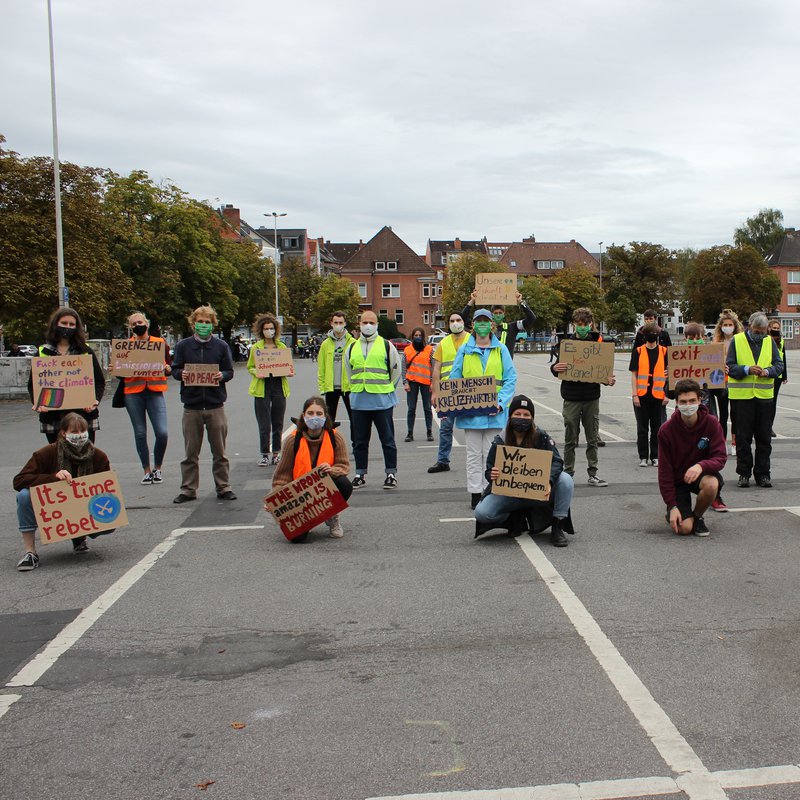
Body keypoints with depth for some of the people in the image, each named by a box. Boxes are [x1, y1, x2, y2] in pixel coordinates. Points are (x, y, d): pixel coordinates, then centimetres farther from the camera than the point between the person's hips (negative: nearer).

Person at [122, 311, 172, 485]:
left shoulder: (160, 343, 9)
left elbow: (169, 368, 13)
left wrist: (167, 369, -9)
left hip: (155, 392, -1)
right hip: (133, 393, 1)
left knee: (162, 433, -10)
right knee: (140, 433, 4)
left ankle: (157, 468, 12)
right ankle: (147, 471, 16)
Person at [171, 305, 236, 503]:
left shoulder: (221, 346, 4)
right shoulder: (183, 346, 5)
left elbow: (230, 371, 6)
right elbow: (175, 370, 8)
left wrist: (221, 375, -15)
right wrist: (181, 374, -14)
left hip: (216, 406, 0)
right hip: (191, 406, 0)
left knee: (219, 451, 6)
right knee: (191, 452, 7)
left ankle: (223, 487, 15)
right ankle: (188, 489, 15)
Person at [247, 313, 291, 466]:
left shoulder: (282, 347, 11)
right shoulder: (255, 347, 4)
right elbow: (250, 367, 8)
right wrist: (256, 373, -13)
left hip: (279, 386, 2)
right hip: (262, 388, -2)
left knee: (278, 423, 7)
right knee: (264, 425, -4)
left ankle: (276, 453, 17)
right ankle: (265, 454, 5)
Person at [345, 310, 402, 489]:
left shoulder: (386, 345, 1)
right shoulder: (352, 347, 11)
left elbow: (396, 370, 7)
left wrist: (386, 389, 9)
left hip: (382, 401, -3)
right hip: (359, 401, 3)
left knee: (387, 440, 1)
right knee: (360, 441, 9)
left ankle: (391, 474, 9)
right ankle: (360, 474, 18)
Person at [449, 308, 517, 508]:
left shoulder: (501, 350, 2)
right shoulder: (464, 350, 4)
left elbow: (510, 378, -2)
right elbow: (454, 379, 3)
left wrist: (501, 402, -14)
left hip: (493, 411, 0)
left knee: (490, 454, 7)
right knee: (473, 454, 6)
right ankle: (475, 493, 13)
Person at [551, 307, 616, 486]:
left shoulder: (598, 342, 4)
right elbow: (557, 367, 3)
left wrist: (609, 380, -11)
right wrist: (555, 368, -21)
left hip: (592, 398, 1)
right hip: (572, 398, -1)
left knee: (593, 438, 7)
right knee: (570, 439, 4)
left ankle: (593, 473, 15)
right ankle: (568, 473, 12)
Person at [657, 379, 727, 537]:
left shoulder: (712, 423, -13)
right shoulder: (666, 430, -15)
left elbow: (721, 458, -18)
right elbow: (664, 470, -11)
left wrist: (701, 466, -41)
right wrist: (672, 506, -16)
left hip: (703, 474, 1)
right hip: (677, 480, -1)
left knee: (712, 484, -37)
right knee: (684, 529, -20)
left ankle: (697, 516, -4)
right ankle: (671, 512, 18)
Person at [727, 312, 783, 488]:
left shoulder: (770, 341, 9)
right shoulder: (736, 341, 1)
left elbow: (779, 365, 7)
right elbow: (730, 367, -3)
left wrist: (767, 371, -14)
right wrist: (747, 369, -20)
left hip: (764, 395, 2)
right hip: (741, 395, -2)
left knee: (764, 437, 5)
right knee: (743, 437, 2)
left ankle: (762, 473, 14)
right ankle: (744, 473, 12)